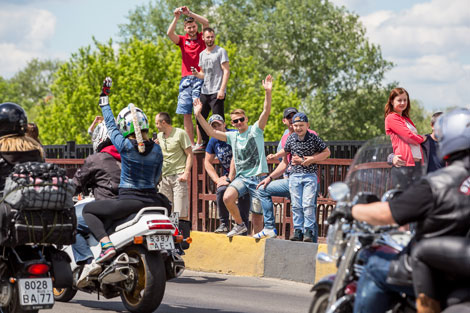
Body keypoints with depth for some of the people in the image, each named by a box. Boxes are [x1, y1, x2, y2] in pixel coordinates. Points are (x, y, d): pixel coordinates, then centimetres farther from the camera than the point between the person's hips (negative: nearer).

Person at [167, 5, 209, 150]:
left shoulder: (202, 38, 8)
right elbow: (170, 33, -3)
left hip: (199, 78, -3)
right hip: (186, 79, 3)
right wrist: (176, 17, -12)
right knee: (186, 113, -1)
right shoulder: (182, 40, 13)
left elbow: (206, 22, -6)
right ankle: (191, 144, 1)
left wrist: (190, 13, -11)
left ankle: (199, 142, -9)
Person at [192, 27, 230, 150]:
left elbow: (226, 71, -9)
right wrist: (196, 74, -1)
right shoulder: (202, 54, 17)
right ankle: (204, 144, 18)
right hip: (204, 92, 7)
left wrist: (222, 90, -18)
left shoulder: (221, 51, -3)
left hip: (217, 93, -7)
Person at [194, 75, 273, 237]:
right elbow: (211, 132, 13)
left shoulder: (255, 130, 2)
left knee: (258, 214, -3)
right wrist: (199, 116, 4)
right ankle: (240, 224, -4)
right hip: (241, 177, 3)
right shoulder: (232, 136, 14)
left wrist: (268, 93, -25)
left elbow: (266, 111, -11)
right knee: (227, 198, -24)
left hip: (259, 177, -3)